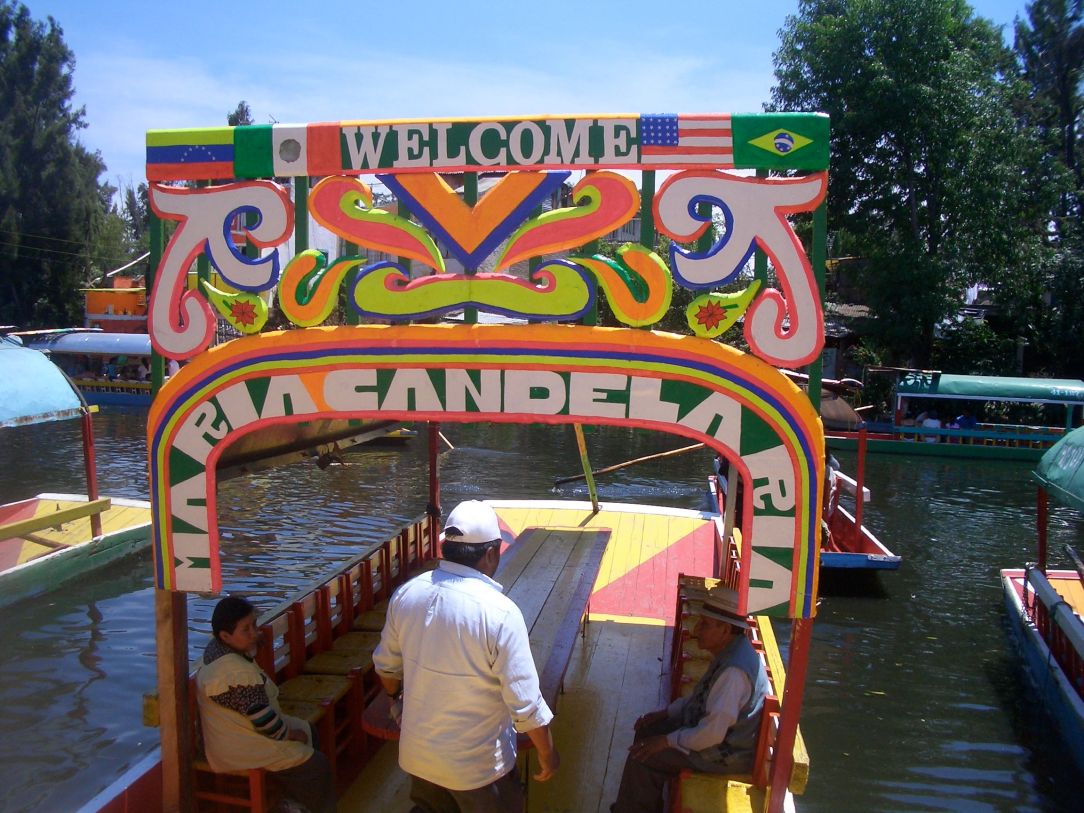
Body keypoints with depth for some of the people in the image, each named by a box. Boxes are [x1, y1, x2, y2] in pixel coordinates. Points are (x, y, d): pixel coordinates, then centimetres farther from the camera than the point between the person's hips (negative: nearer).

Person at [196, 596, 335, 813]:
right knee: (317, 766, 0)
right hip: (243, 750, -10)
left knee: (305, 729, 21)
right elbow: (265, 722, -25)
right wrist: (289, 734, -9)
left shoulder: (215, 649, -5)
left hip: (228, 736, 10)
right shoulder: (239, 673, -33)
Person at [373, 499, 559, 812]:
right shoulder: (500, 612, -27)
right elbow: (525, 704, -21)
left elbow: (386, 665, 5)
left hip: (418, 753, 5)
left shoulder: (406, 593, -11)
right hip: (477, 765, -4)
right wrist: (547, 753, -4)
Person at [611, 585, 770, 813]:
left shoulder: (734, 671, -33)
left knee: (643, 757, -10)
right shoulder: (730, 652, -1)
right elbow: (704, 697, 14)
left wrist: (667, 741, -19)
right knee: (646, 730, 12)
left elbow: (712, 733, -31)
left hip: (725, 754, -10)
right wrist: (664, 713, 7)